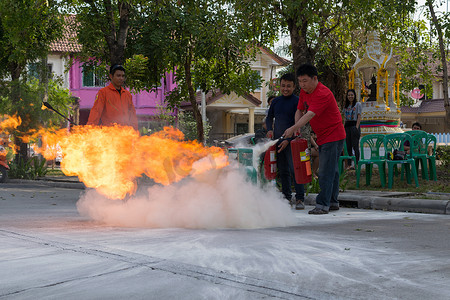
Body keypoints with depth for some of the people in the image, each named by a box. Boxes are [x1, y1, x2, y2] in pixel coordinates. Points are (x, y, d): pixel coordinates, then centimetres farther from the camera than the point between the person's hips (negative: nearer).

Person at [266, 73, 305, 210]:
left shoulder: (297, 101, -5)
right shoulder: (276, 101, 13)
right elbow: (269, 117, 25)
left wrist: (288, 139, -16)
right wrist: (270, 129, 5)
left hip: (291, 141, -6)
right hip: (277, 140, 6)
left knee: (295, 169, -13)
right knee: (282, 170, 10)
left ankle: (300, 199, -12)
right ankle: (287, 197, 18)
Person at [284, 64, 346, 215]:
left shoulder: (322, 94, -23)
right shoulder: (304, 92, 6)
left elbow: (310, 115, -33)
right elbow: (299, 111, 12)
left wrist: (293, 128, -40)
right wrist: (297, 128, -7)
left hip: (333, 137, -9)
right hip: (322, 137, 10)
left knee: (326, 172, -12)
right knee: (331, 170, 15)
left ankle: (323, 204, -12)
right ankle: (332, 202, 23)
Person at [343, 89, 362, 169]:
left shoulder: (357, 104, 2)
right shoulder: (346, 105, 18)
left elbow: (359, 117, -5)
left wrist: (357, 127, -15)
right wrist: (343, 127, 8)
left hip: (354, 125, -6)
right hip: (347, 126, 6)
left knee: (355, 145, -9)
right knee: (348, 146, 4)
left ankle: (357, 163, -7)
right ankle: (349, 164, 6)